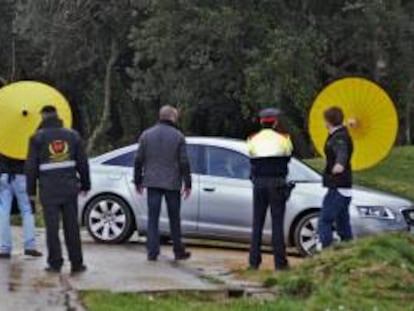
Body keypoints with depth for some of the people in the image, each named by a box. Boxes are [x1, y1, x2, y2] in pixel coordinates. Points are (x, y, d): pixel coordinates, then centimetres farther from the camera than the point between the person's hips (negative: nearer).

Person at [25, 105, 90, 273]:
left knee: (52, 226, 1)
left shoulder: (38, 137, -1)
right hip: (69, 186, 3)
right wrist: (85, 184, 18)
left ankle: (55, 263, 0)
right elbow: (82, 163, 9)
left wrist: (31, 189, 4)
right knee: (71, 225, 7)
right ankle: (76, 263, 9)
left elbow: (31, 166, -2)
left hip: (49, 188, -2)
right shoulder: (72, 135, 7)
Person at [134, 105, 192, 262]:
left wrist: (138, 181, 11)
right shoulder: (178, 136, -3)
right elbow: (184, 162, -5)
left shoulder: (146, 135, 4)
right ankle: (178, 251, 15)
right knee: (174, 219, 9)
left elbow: (139, 160, 3)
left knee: (153, 218, 3)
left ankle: (152, 252, -1)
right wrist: (187, 184, 1)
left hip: (152, 183, 1)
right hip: (172, 183, -1)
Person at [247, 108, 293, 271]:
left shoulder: (253, 140, 1)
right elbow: (288, 155, 8)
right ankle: (280, 262, 0)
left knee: (257, 223, 10)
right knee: (277, 224, 1)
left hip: (259, 184, 2)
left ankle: (254, 261, 9)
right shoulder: (283, 139, -3)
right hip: (277, 183, -2)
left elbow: (251, 156, 7)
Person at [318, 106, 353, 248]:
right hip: (344, 188, 10)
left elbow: (342, 152, -38)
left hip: (338, 188, -10)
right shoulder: (342, 134, 15)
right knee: (342, 223, 13)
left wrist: (340, 164, -59)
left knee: (324, 221, -12)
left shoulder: (339, 137, -15)